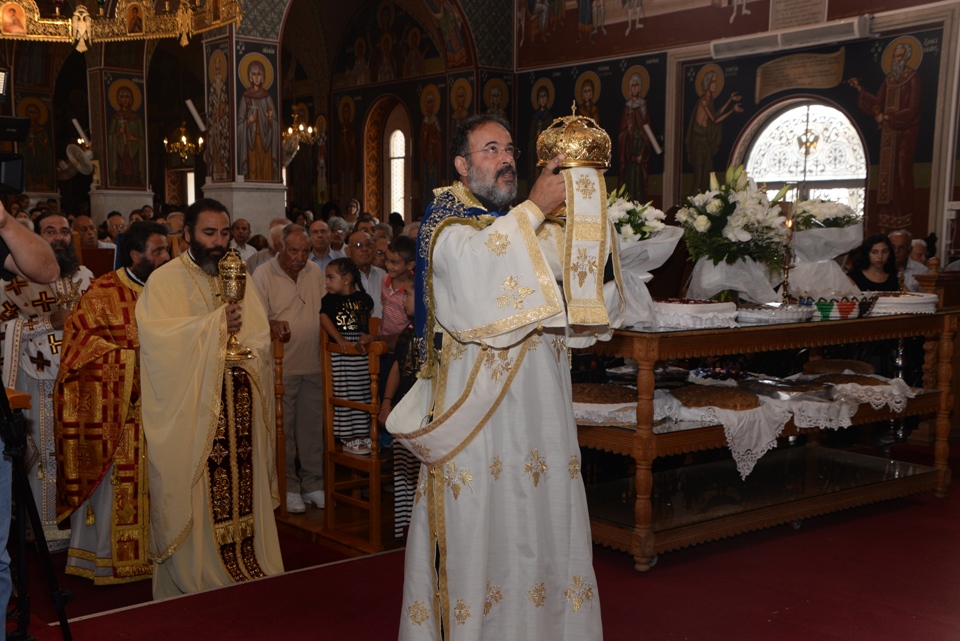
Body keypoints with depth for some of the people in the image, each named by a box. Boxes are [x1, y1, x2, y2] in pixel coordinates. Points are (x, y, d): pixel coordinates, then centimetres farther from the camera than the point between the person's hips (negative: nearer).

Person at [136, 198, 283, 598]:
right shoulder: (164, 280, 0)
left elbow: (261, 340, 8)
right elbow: (157, 336, -15)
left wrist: (236, 352, -12)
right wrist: (215, 325, -17)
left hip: (240, 411, 4)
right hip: (190, 410, -4)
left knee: (242, 494, 5)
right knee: (195, 500, -2)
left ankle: (248, 570, 13)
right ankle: (193, 580, 7)